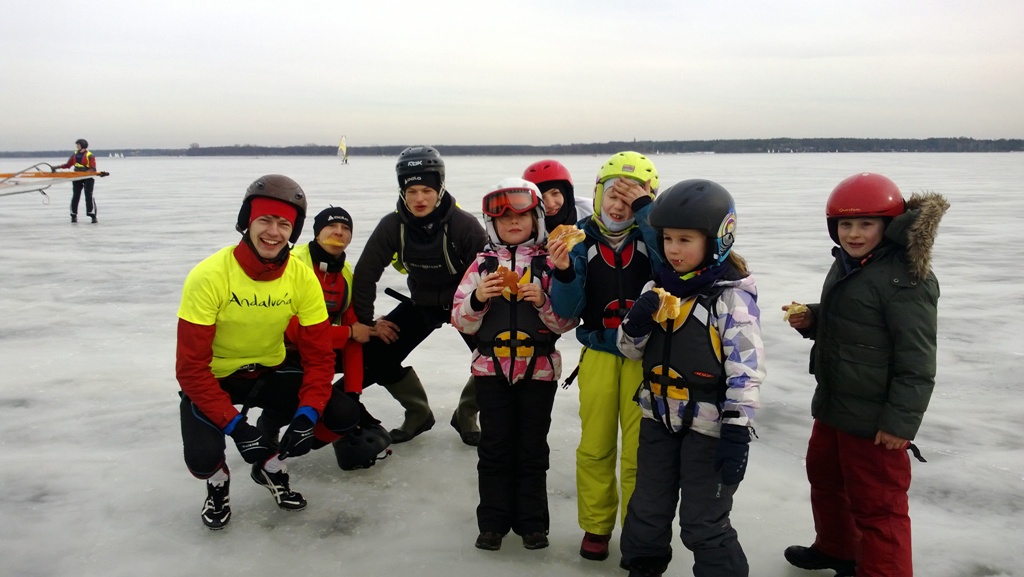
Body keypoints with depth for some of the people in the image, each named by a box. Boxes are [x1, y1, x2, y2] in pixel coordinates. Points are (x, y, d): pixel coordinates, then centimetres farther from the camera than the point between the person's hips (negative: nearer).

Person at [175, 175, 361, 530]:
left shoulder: (302, 277, -14)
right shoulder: (209, 276, -25)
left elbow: (319, 356, -11)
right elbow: (191, 368, -23)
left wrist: (307, 415, -27)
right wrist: (235, 426, -32)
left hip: (267, 374, 4)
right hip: (213, 380, -3)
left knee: (344, 415, -14)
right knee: (202, 457, -30)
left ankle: (272, 466, 13)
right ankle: (217, 481, 11)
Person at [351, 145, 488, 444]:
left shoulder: (464, 224, -28)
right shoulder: (392, 226, -19)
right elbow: (365, 273, -9)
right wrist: (367, 321, -4)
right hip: (421, 304, 3)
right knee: (375, 355, -7)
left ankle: (466, 415, 8)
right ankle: (418, 413, 15)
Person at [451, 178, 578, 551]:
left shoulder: (549, 263, -2)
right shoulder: (483, 264, 2)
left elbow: (567, 322, -4)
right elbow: (462, 322, 1)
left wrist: (543, 301, -20)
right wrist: (478, 298, -17)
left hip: (539, 367, -1)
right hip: (491, 367, 1)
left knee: (532, 448, 10)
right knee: (494, 447, 9)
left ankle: (532, 522, 23)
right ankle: (493, 521, 22)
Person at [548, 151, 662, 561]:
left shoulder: (650, 235, -7)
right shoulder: (583, 240, -3)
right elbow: (566, 310, -4)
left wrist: (646, 209, -26)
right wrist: (563, 273, -24)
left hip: (645, 355, -2)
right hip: (598, 355, 2)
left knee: (640, 451, 6)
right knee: (595, 448, 13)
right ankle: (596, 525, 32)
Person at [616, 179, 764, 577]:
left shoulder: (732, 295, -15)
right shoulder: (659, 287, 4)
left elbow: (746, 370, -17)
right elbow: (630, 350, 10)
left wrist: (737, 433, -19)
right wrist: (636, 321, -12)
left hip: (708, 426, -6)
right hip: (658, 419, 6)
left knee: (703, 523, 5)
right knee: (648, 508, 21)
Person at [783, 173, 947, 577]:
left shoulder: (905, 278, -21)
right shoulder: (845, 264, 9)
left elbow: (917, 360, -21)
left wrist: (901, 420, -21)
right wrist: (812, 320, 4)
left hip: (874, 418, -10)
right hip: (833, 406, 10)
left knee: (876, 504, 2)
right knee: (824, 476, 26)